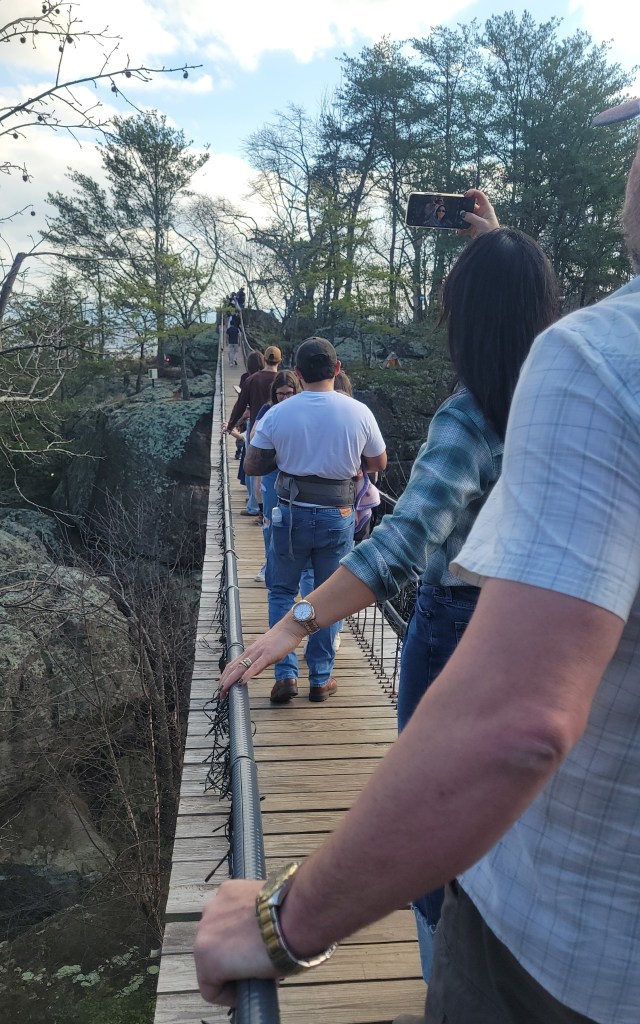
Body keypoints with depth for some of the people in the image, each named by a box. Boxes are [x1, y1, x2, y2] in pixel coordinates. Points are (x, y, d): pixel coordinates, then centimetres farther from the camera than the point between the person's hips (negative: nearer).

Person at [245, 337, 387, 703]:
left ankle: (286, 674, 12)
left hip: (292, 514, 0)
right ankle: (321, 679, 22)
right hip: (338, 517, 0)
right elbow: (379, 462, 5)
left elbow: (253, 465, -1)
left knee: (282, 592, 17)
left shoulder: (278, 414, -7)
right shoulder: (359, 412, -7)